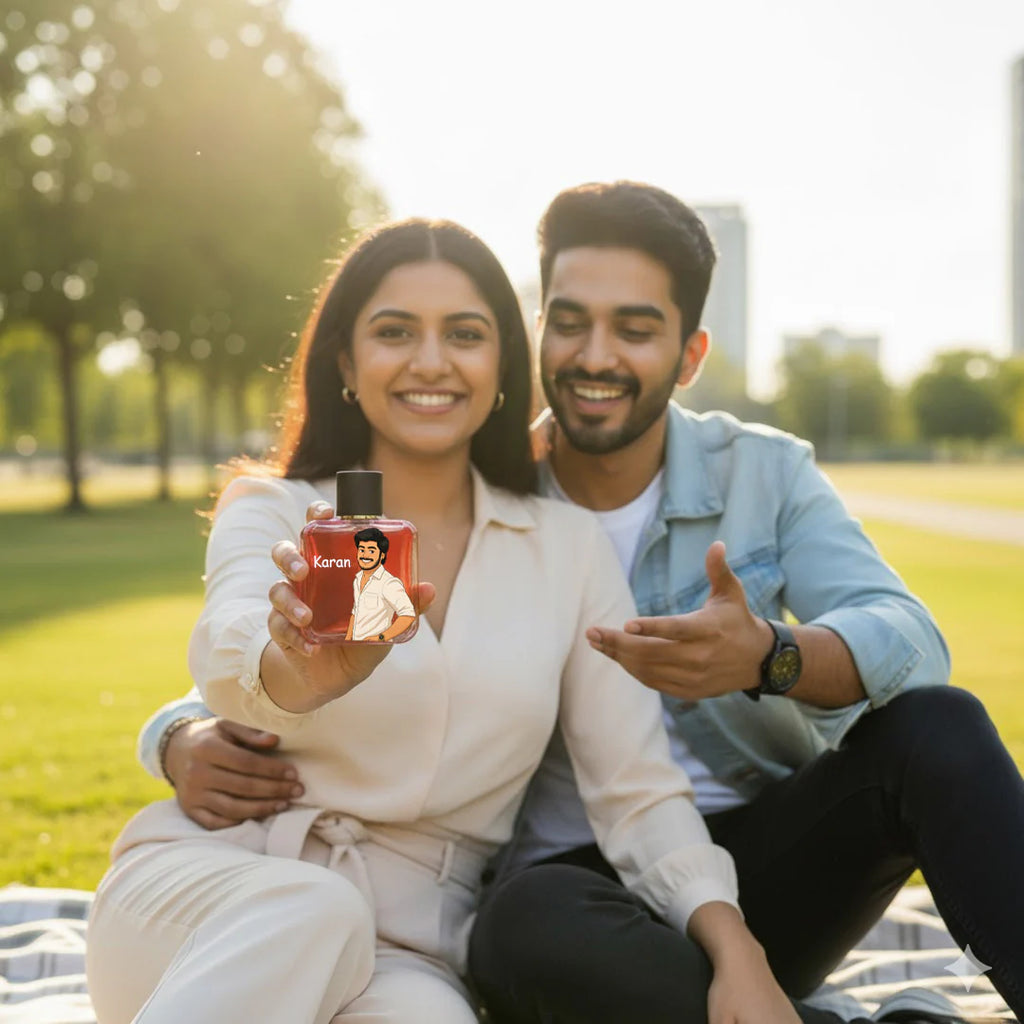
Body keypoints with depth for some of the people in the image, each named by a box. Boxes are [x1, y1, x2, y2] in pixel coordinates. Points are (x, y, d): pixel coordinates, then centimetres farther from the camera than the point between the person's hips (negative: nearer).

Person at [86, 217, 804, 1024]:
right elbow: (228, 649, -23)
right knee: (309, 908, -35)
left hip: (403, 953, 1)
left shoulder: (570, 547, 5)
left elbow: (638, 790, 0)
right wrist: (303, 670, -48)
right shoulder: (271, 511, 0)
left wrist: (737, 951, -18)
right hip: (201, 894, 0)